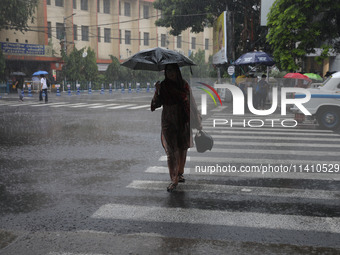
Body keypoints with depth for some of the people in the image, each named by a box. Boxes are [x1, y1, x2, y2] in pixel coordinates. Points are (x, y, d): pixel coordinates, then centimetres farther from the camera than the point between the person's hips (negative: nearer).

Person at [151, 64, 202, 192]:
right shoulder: (162, 86, -2)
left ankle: (180, 173, 29)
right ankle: (174, 179, -3)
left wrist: (196, 119, 7)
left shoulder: (184, 85, 3)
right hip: (168, 122, -3)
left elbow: (191, 102, 8)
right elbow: (156, 103, -9)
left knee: (183, 148, 10)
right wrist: (157, 91, -25)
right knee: (171, 150, -8)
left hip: (183, 121, 3)